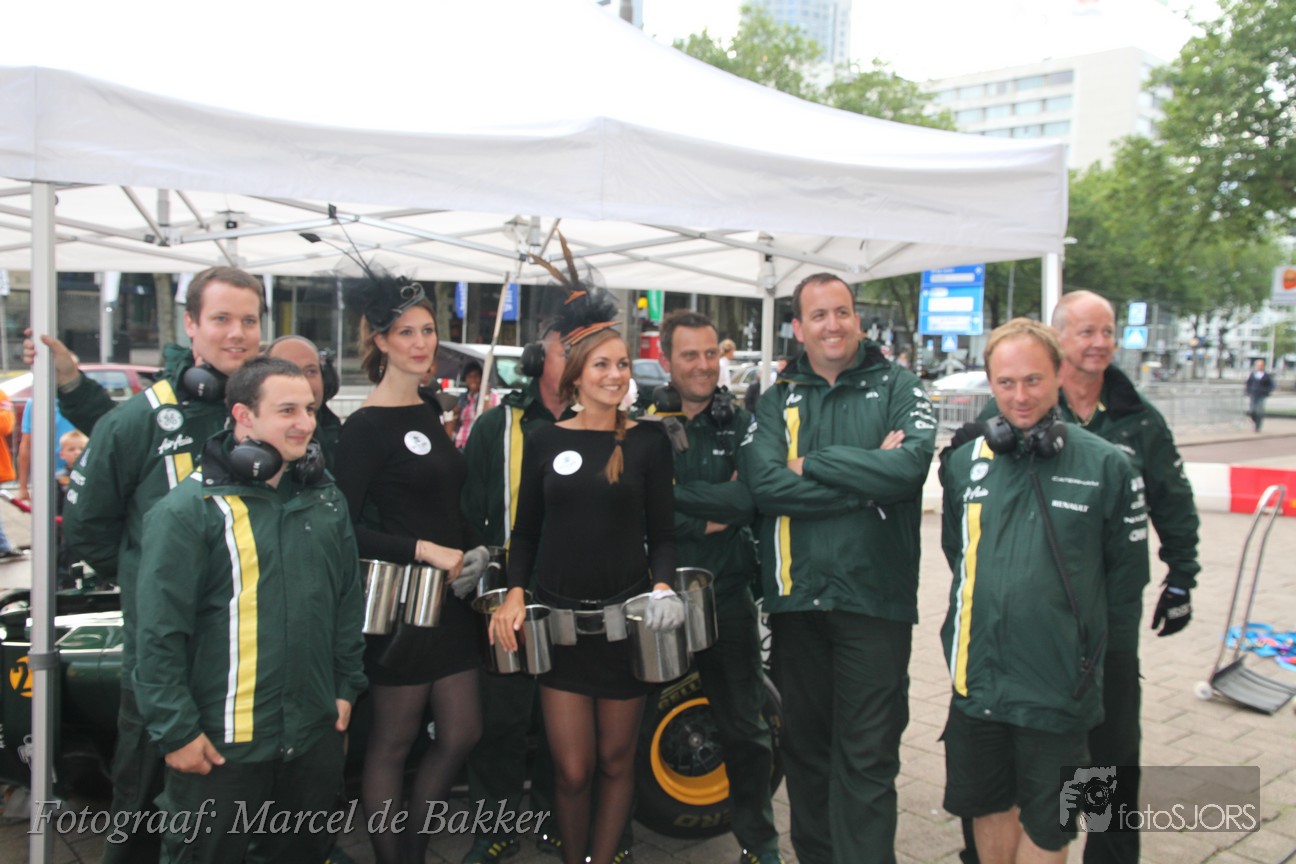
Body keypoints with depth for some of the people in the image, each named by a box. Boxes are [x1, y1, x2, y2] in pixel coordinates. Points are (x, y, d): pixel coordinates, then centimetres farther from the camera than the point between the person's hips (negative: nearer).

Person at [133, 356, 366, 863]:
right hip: (221, 745, -5)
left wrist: (347, 686, 12)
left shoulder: (324, 498, 7)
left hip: (316, 735, 6)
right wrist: (177, 730, -14)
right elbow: (160, 633, -14)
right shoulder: (190, 509, -13)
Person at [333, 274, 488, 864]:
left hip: (449, 598, 8)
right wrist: (426, 551, -21)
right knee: (394, 741, 7)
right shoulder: (366, 426, -12)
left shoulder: (428, 412, 11)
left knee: (461, 734, 12)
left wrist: (476, 552, 5)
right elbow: (345, 528, -17)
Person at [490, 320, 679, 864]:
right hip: (559, 618, 0)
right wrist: (515, 591, -6)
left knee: (616, 761, 11)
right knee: (572, 771, 0)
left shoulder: (647, 443, 1)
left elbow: (662, 533, 3)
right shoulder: (544, 442, 4)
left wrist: (662, 584, -15)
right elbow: (526, 531, 9)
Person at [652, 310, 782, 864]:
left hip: (727, 597, 1)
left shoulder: (741, 424, 3)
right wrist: (707, 521, -14)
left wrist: (674, 492, -18)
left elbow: (752, 497, -14)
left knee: (743, 729, 12)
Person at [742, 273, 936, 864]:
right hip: (796, 597, 3)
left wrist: (813, 464, -10)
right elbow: (764, 483, -10)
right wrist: (867, 480, -13)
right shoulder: (778, 400, 9)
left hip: (874, 599, -3)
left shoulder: (897, 387, 4)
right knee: (805, 746, 15)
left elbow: (912, 463, -16)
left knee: (867, 757, 1)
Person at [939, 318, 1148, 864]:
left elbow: (1127, 569, 3)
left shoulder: (1105, 465, -7)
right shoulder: (964, 461, 2)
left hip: (1058, 686, -3)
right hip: (977, 679, 3)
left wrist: (1093, 644, 6)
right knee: (987, 807, 19)